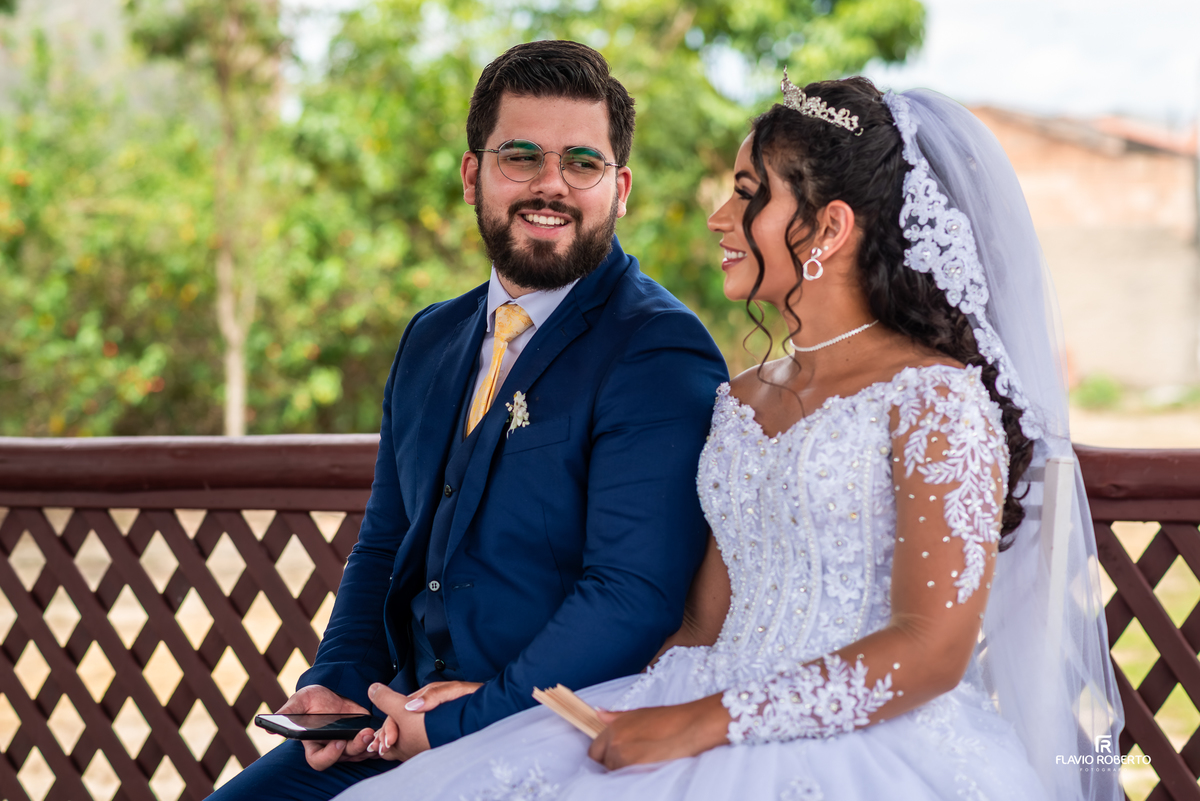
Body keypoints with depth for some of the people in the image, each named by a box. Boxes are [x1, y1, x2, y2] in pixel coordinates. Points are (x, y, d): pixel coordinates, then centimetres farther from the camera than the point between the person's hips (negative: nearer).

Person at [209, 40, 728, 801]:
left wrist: (458, 726, -21)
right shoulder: (431, 341, 14)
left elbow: (634, 596, -20)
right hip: (404, 719, 7)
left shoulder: (662, 356, -12)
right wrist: (339, 683, 1)